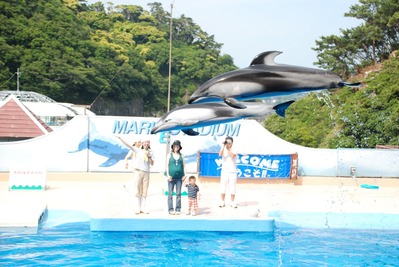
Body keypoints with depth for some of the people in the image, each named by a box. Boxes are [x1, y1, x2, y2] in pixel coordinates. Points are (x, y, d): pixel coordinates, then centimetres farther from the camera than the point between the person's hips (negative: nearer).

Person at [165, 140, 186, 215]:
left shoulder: (181, 156, 12)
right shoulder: (169, 155, 8)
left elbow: (184, 166, 11)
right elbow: (167, 165, 3)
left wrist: (184, 175, 1)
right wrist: (168, 175, -7)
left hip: (179, 177, 2)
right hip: (171, 177, -2)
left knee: (178, 194, 2)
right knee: (170, 193, -2)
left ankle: (178, 209, 6)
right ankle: (170, 209, 2)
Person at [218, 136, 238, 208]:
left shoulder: (234, 150, 0)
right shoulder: (223, 149, 4)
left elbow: (233, 155, -20)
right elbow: (220, 154, -17)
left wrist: (228, 148, -18)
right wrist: (224, 146, -20)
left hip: (232, 172, -1)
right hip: (224, 171, 1)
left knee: (232, 188, 2)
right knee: (223, 187, 3)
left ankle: (232, 202, 11)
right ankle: (222, 202, 11)